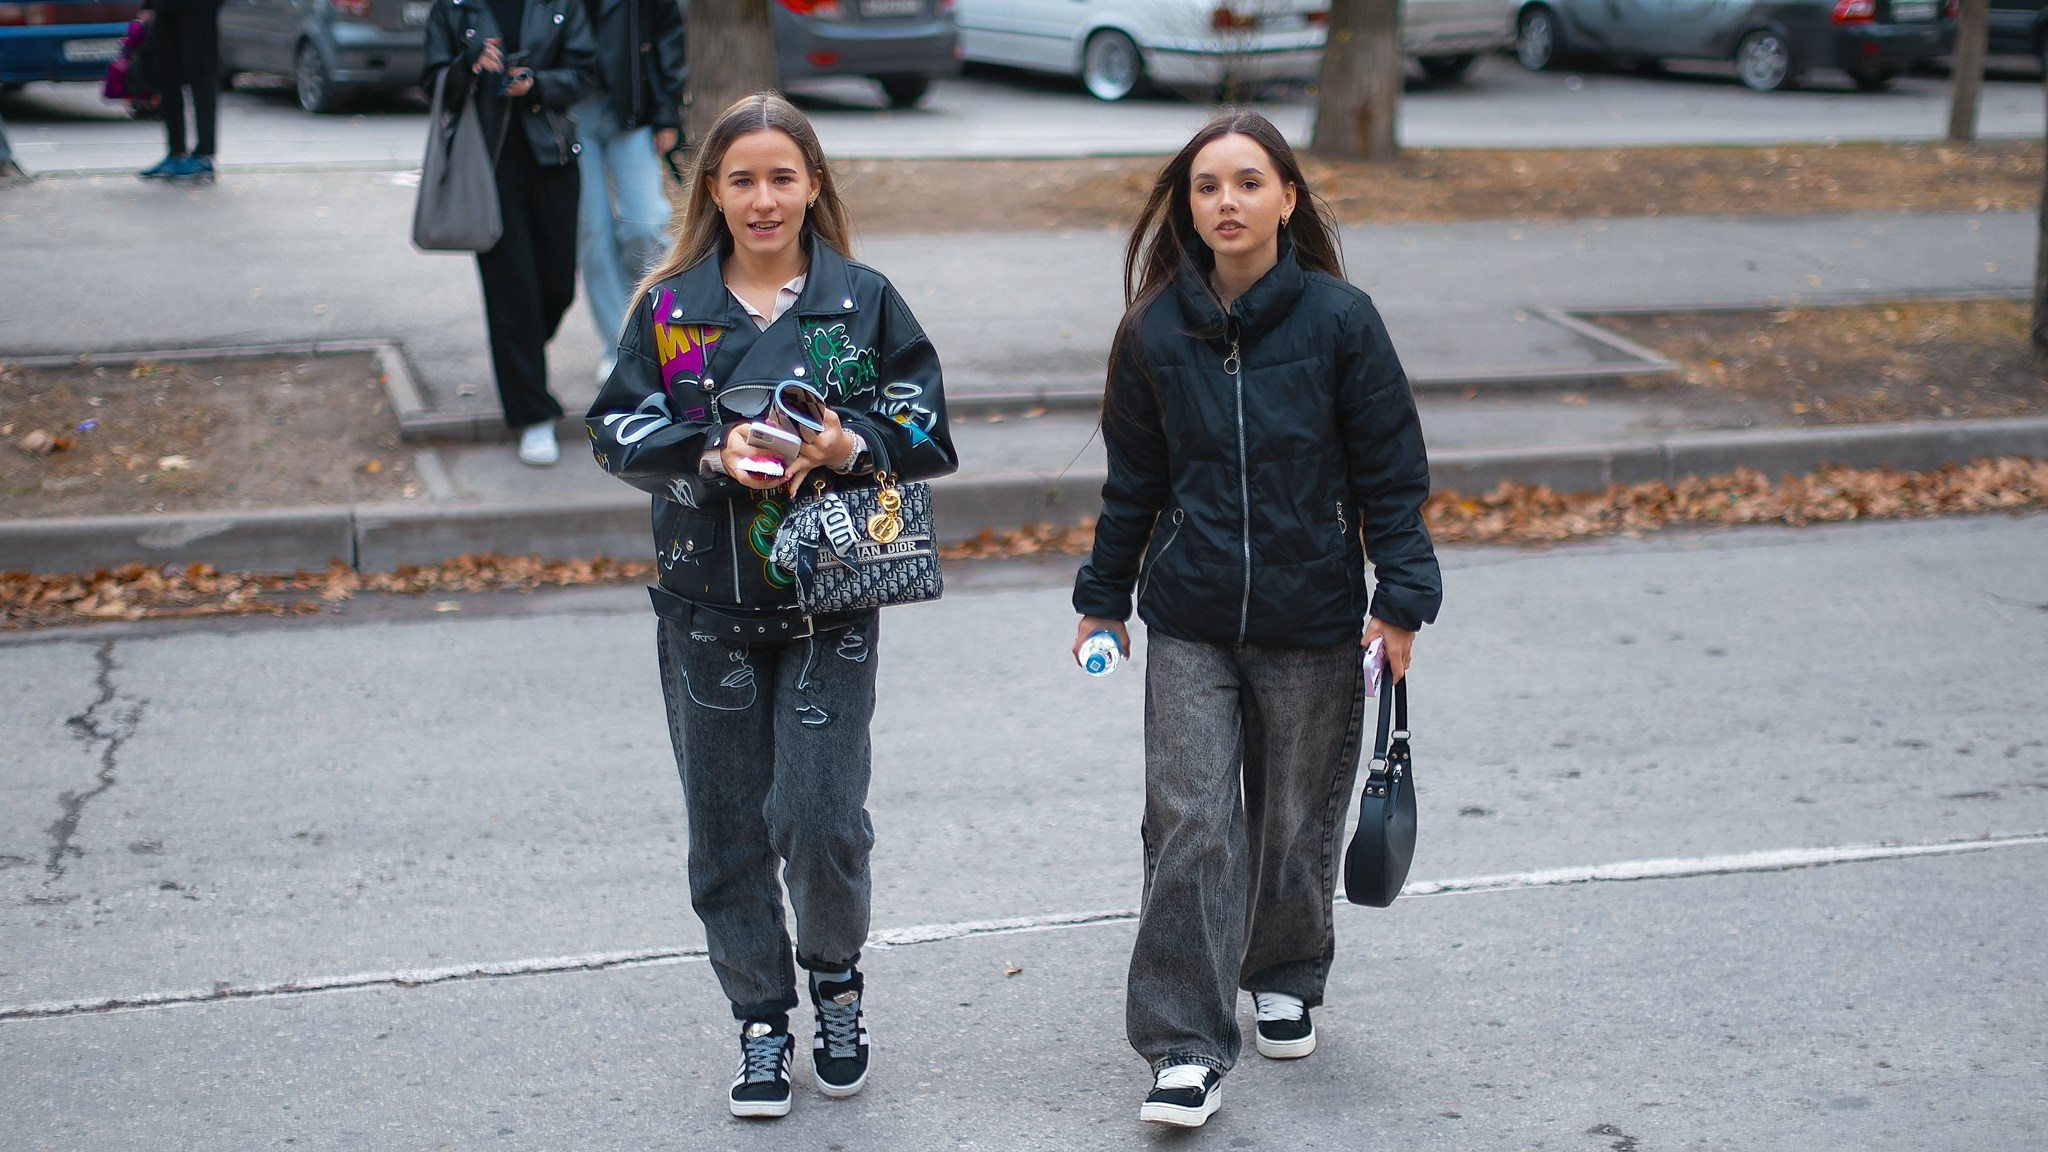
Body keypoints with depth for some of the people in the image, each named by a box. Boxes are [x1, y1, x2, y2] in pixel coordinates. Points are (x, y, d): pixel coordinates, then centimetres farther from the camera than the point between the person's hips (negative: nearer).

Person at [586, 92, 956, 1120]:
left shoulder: (863, 301, 2)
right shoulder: (669, 307, 4)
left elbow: (926, 428, 2)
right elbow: (619, 429, 0)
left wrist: (850, 446, -17)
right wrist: (715, 454, -17)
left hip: (831, 604, -2)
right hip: (707, 608, 2)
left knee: (821, 818, -8)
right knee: (727, 828, 6)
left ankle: (835, 978, 21)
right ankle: (761, 1022, 23)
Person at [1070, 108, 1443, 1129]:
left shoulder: (1339, 320, -7)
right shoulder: (1155, 331, -1)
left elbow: (1390, 470, -2)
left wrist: (1403, 595, -6)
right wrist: (1104, 597, 14)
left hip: (1311, 623, -1)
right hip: (1188, 625, 1)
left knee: (1298, 821, 13)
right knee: (1190, 825, -6)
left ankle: (1286, 977, 39)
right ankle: (1186, 1047, 0)